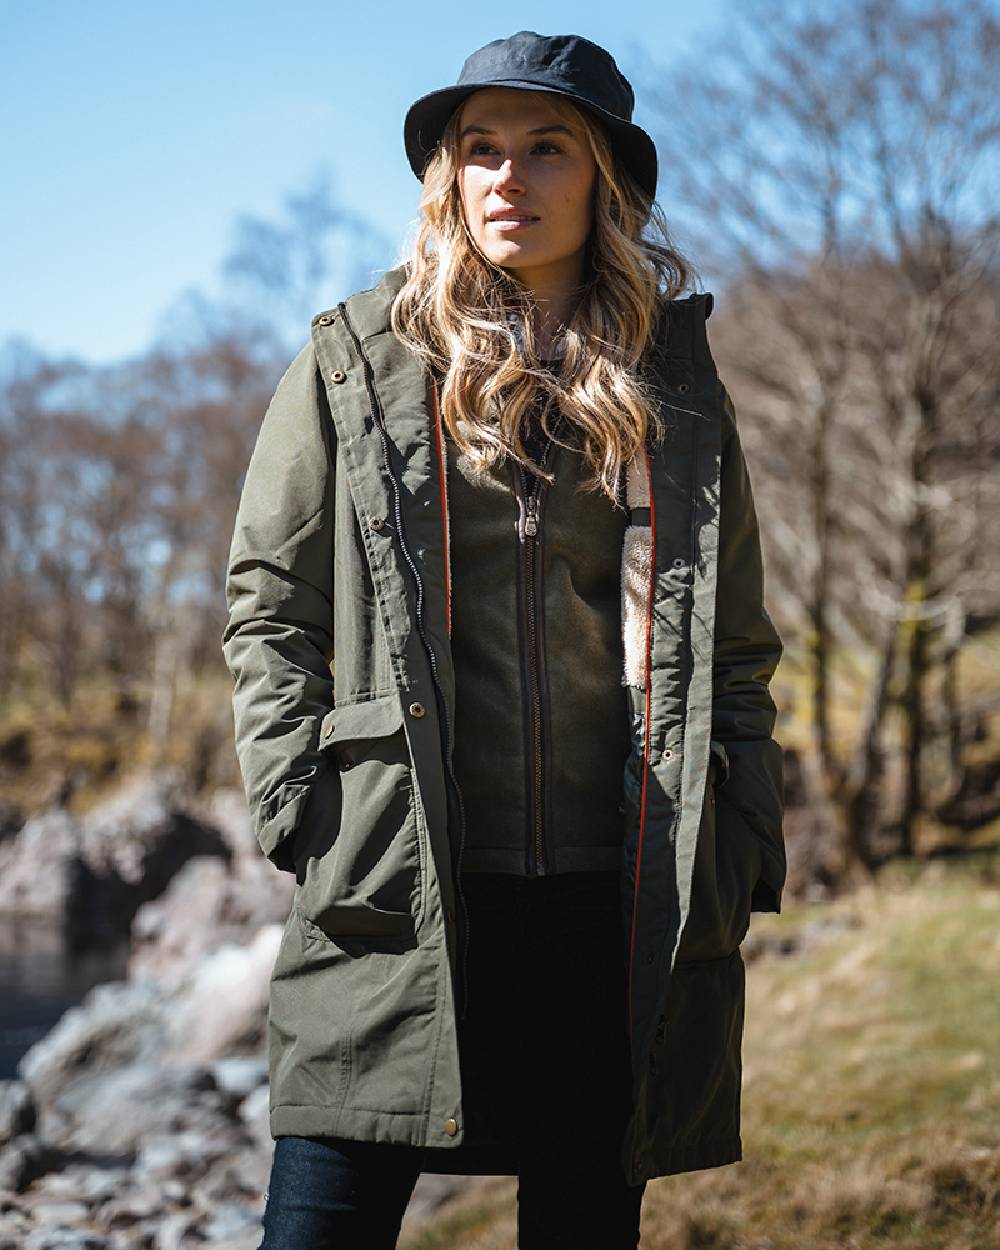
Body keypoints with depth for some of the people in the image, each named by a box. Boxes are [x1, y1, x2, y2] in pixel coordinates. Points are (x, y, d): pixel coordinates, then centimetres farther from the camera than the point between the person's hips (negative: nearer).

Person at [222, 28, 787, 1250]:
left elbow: (735, 648, 14)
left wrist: (746, 853, 6)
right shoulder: (359, 360, 6)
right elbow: (267, 604, 7)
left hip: (618, 893, 2)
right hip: (399, 886, -1)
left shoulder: (672, 383, 11)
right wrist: (303, 809, -3)